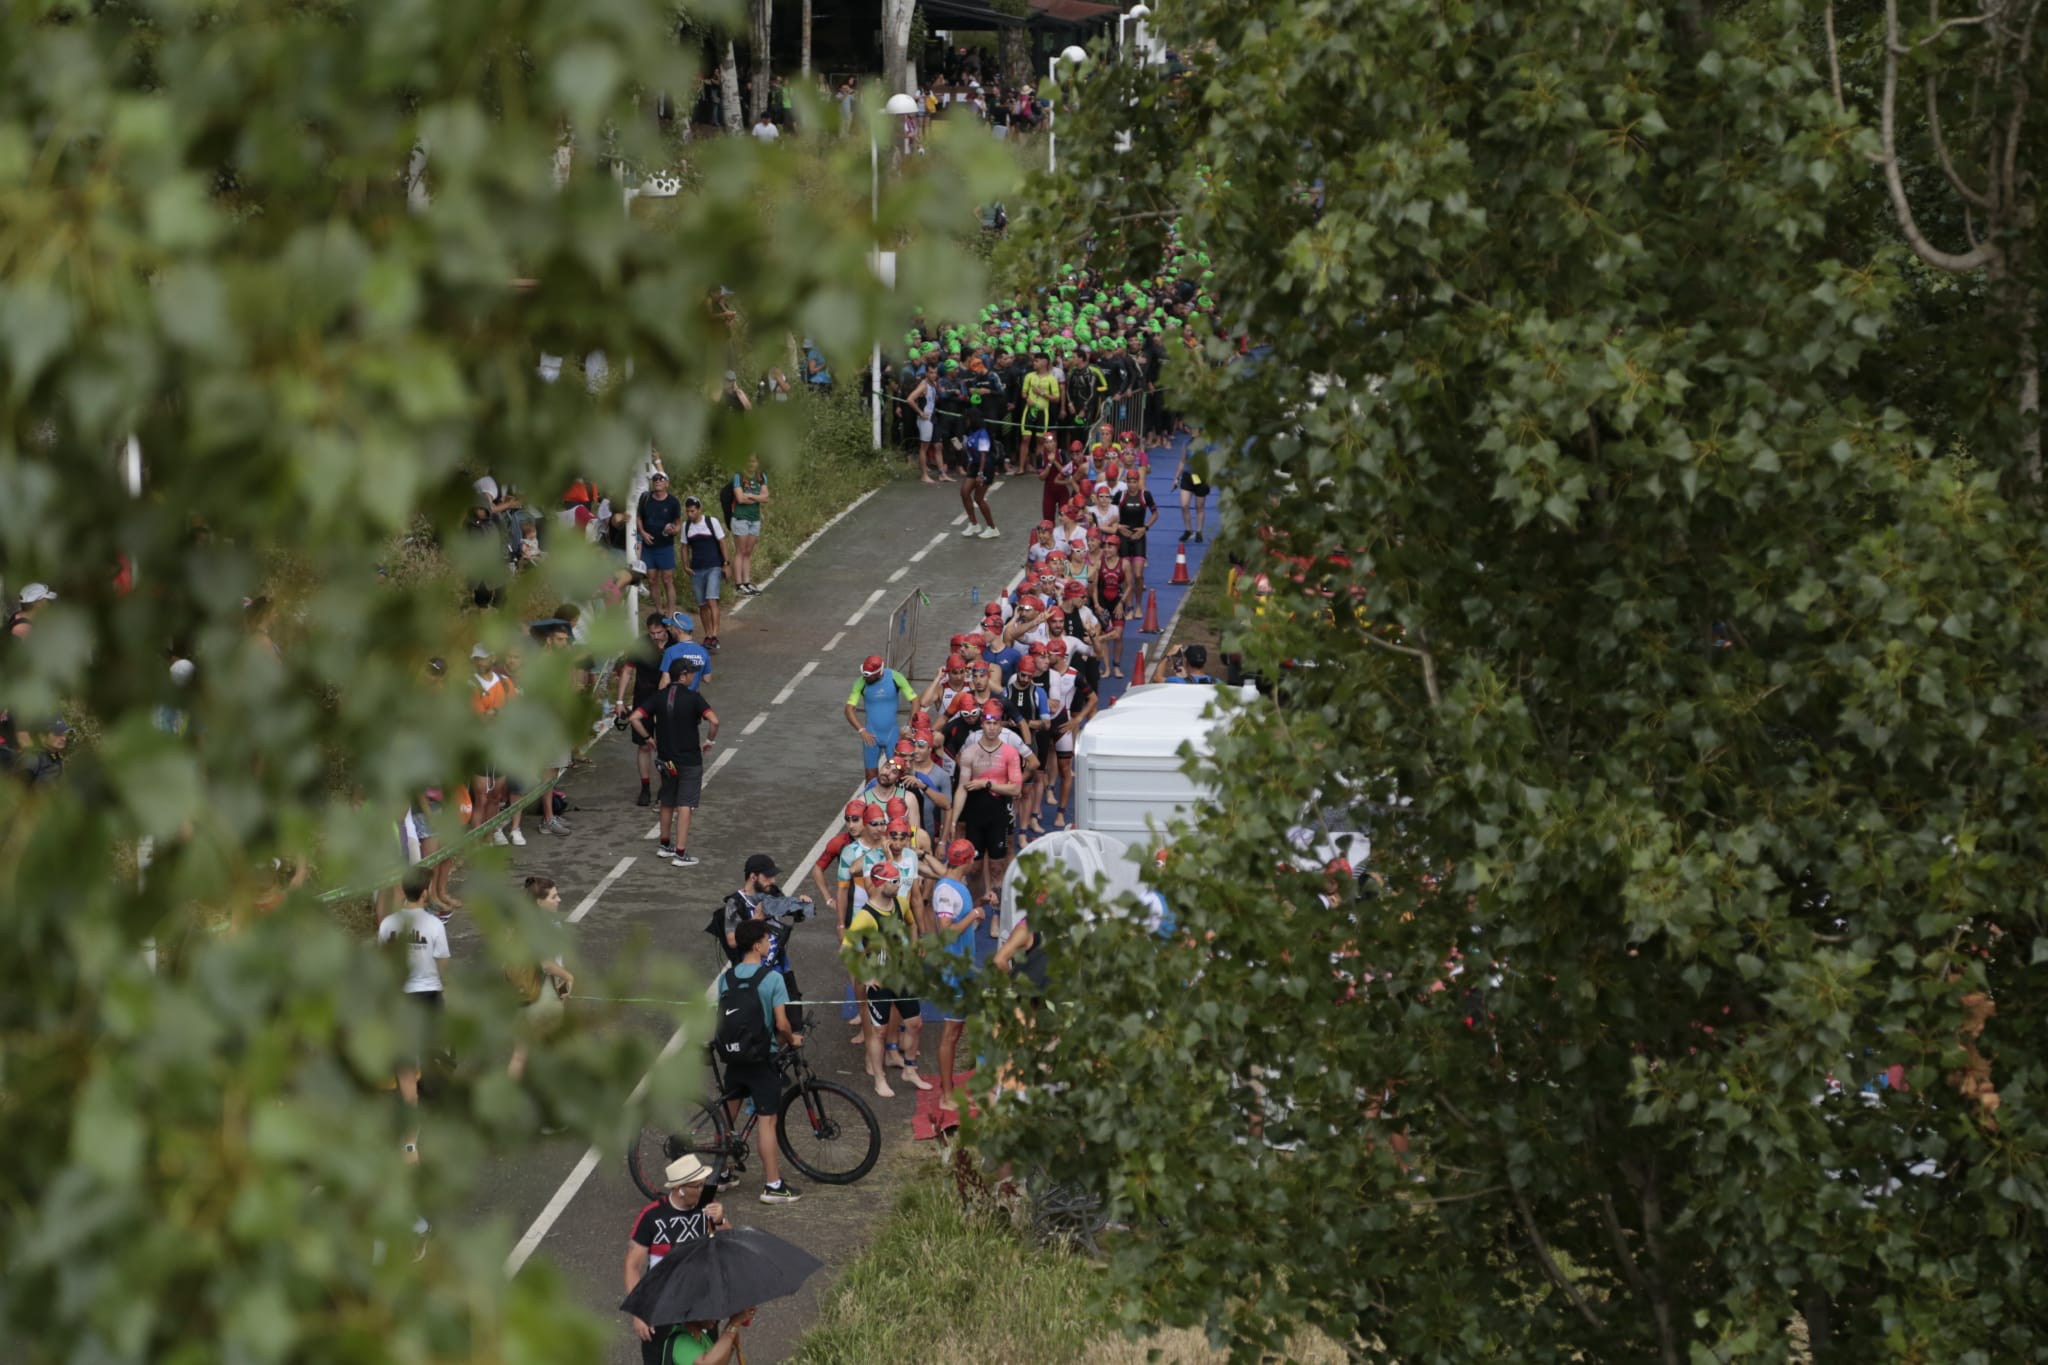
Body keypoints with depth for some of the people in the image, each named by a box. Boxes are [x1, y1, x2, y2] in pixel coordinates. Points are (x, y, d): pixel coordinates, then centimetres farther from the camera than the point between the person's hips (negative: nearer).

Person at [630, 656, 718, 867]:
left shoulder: (659, 697, 0)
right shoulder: (693, 698, -14)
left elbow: (635, 718, -5)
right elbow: (714, 721, -25)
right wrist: (709, 741, -8)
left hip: (666, 758, 5)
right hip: (689, 760, -5)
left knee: (667, 802, 20)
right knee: (684, 805, -1)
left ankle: (665, 845, 32)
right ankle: (681, 852, -3)